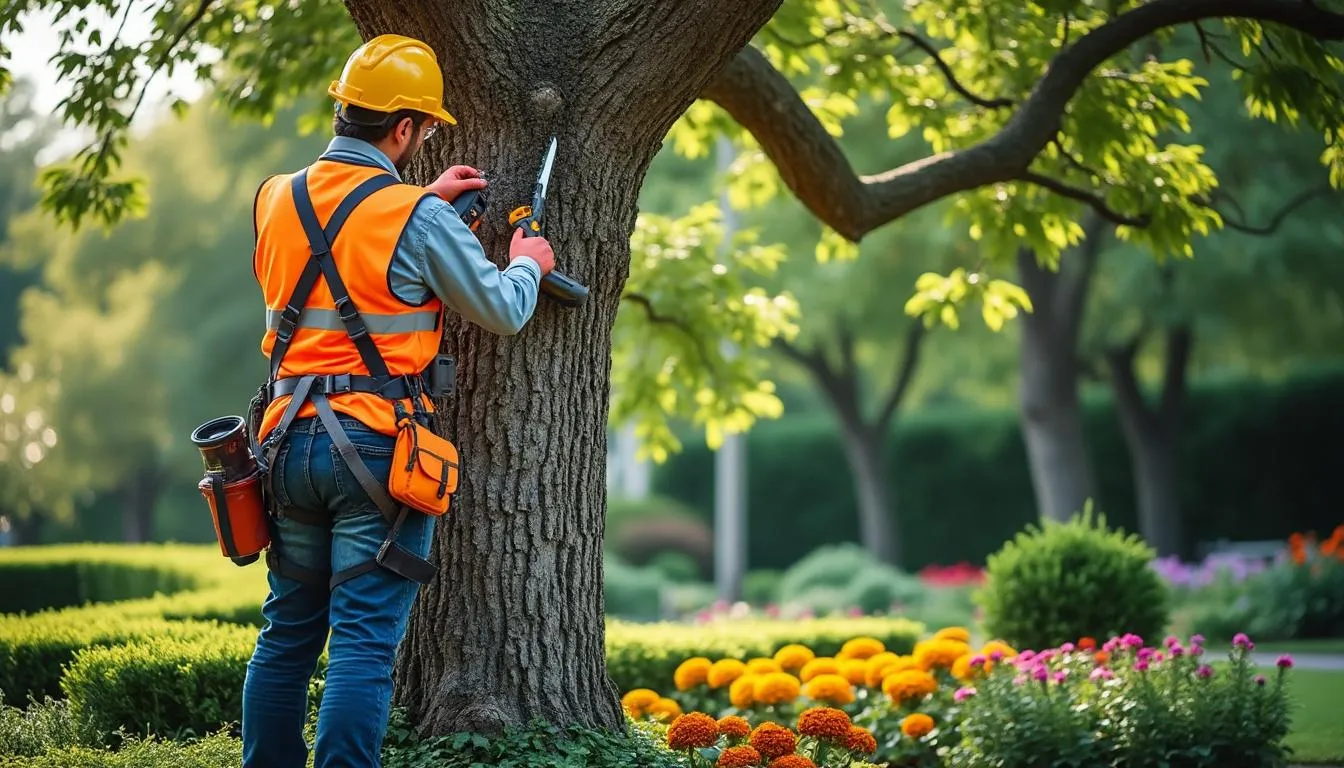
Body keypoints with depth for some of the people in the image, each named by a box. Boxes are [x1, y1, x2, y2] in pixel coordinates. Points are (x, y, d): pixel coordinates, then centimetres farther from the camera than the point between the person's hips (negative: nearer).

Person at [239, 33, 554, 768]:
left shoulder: (277, 200, 7)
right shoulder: (418, 219, -11)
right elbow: (501, 312, 1)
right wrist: (527, 265, 21)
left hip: (292, 439, 6)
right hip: (378, 449, -6)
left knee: (287, 633, 15)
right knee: (365, 641, -5)